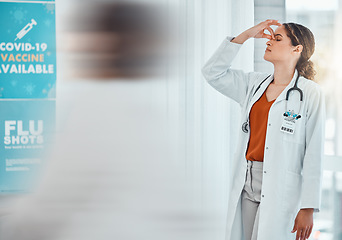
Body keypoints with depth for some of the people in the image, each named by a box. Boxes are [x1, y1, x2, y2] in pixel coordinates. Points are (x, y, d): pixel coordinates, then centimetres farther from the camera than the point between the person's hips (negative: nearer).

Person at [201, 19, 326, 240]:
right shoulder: (254, 84, 12)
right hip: (247, 185, 6)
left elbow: (314, 155, -9)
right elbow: (212, 72, 13)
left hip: (281, 192, -6)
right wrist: (246, 35, 7)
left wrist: (308, 208, -12)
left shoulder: (311, 94, -6)